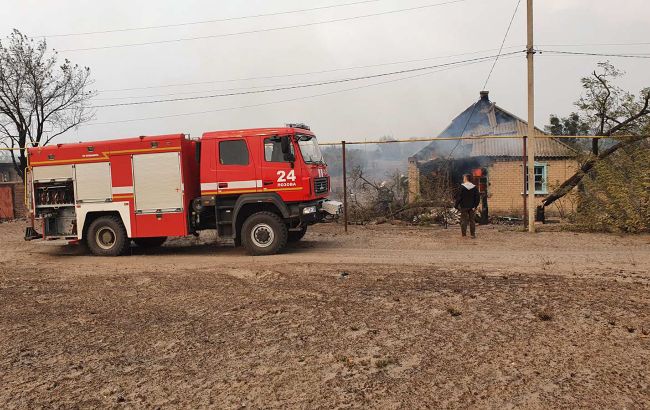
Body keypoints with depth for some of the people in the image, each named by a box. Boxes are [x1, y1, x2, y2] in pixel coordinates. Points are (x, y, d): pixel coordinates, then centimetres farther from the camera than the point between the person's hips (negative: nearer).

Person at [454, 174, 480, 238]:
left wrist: (457, 205, -1)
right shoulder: (474, 187, 3)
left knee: (463, 220, 2)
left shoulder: (462, 187, -9)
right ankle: (473, 234, 10)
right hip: (471, 207, 3)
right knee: (472, 220, 9)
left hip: (464, 207, -3)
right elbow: (478, 198, 2)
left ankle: (464, 235, 2)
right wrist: (475, 206, 5)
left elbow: (458, 197, -9)